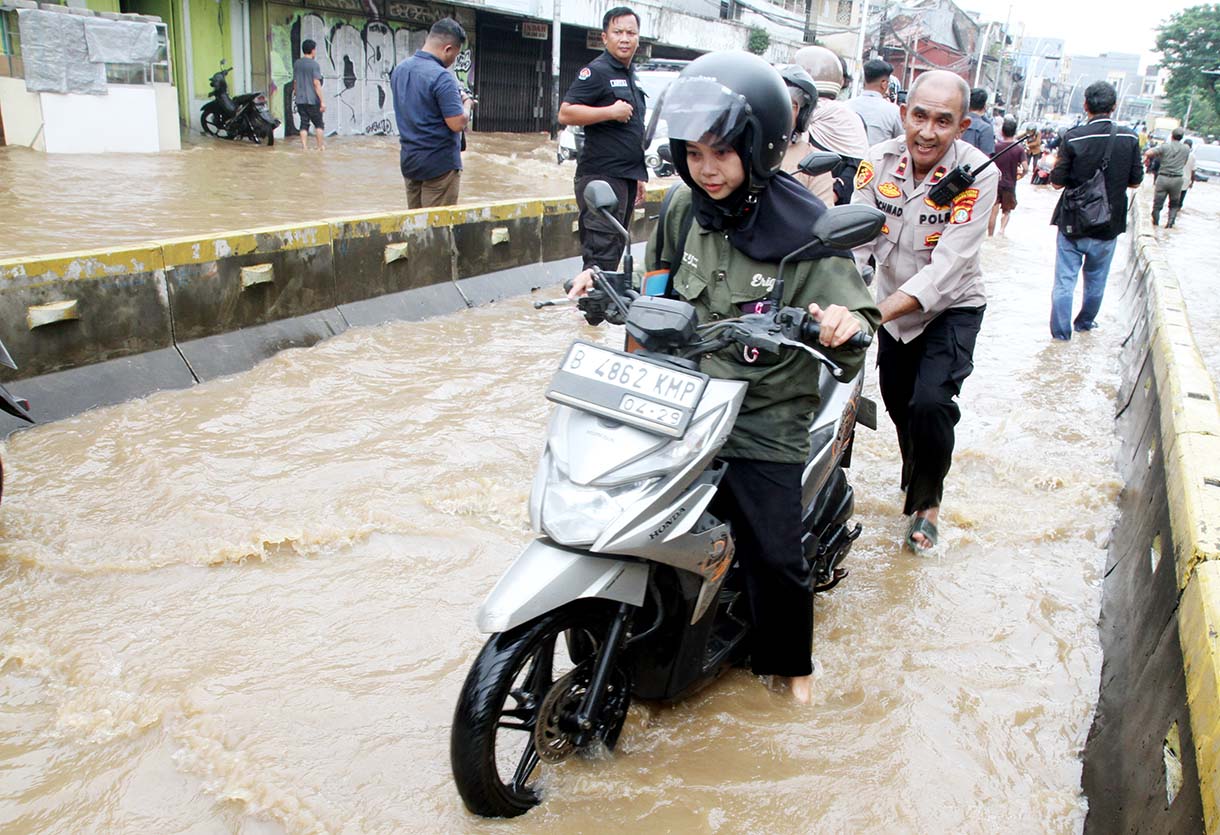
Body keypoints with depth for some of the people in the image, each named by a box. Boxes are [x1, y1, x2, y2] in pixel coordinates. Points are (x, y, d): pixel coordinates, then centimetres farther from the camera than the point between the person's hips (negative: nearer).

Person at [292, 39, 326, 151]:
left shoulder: (296, 63, 9)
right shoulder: (314, 64, -10)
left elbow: (295, 82, 15)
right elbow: (316, 84, -15)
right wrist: (322, 101, -14)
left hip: (300, 99, 5)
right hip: (312, 100, -5)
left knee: (304, 123, 7)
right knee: (318, 123, 8)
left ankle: (304, 146, 2)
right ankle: (320, 145, 12)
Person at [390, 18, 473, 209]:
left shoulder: (399, 70, 7)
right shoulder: (442, 77, -19)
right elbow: (457, 124, -22)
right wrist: (467, 104, -1)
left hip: (409, 160, 8)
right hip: (439, 163, -8)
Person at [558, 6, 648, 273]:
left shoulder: (631, 76, 21)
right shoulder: (596, 71, -7)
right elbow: (565, 113, -17)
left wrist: (638, 176, 25)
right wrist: (610, 112, -21)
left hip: (626, 178, 9)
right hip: (602, 177, -9)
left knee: (615, 251, 13)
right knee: (601, 255, -14)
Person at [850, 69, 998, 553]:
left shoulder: (978, 174, -23)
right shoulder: (879, 161, -13)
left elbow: (948, 267, -31)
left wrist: (873, 315, -43)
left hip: (952, 309, -4)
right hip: (893, 307, 4)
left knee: (931, 403, -22)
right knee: (899, 408, 17)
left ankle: (927, 501, 6)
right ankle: (915, 483, 48)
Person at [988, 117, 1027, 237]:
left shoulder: (996, 147, -4)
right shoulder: (1019, 149, -6)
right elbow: (1025, 169, -11)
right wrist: (1019, 176, 7)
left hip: (995, 183, 0)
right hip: (1010, 185, 0)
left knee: (993, 212, 4)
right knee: (1007, 211, 15)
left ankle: (990, 236, 5)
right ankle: (1002, 229, -7)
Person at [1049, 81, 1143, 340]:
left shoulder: (1073, 137, -15)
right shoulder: (1129, 138, -6)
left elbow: (1057, 182, -13)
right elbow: (1135, 181, 2)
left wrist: (1058, 165, 6)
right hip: (1109, 225, 3)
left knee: (1065, 280, 6)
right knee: (1096, 280, 20)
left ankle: (1061, 332, 7)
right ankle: (1085, 321, 36)